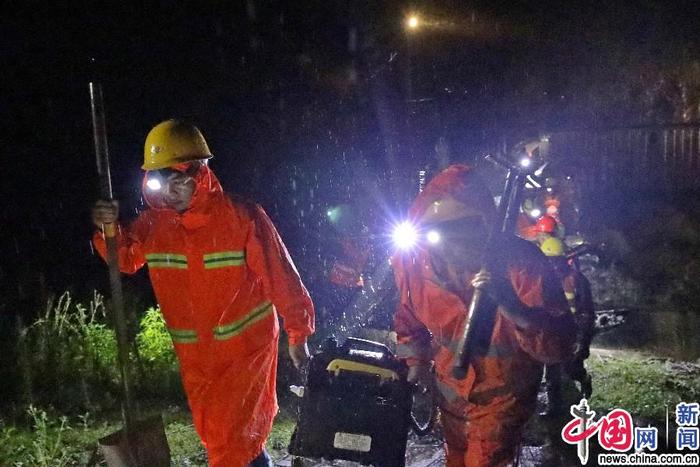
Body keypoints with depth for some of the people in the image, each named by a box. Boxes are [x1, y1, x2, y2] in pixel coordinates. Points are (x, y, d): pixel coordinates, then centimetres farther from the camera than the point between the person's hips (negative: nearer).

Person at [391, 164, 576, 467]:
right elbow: (408, 318, 2)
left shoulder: (521, 261, -32)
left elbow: (559, 346, -37)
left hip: (503, 394, -4)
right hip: (451, 390, 4)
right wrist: (415, 360, 2)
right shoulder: (414, 261, -21)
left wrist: (511, 306, -53)